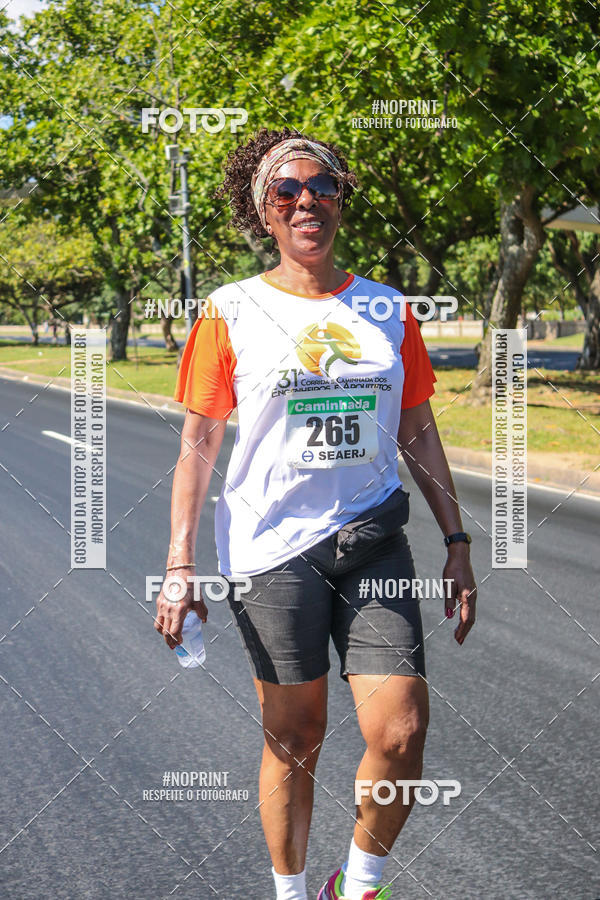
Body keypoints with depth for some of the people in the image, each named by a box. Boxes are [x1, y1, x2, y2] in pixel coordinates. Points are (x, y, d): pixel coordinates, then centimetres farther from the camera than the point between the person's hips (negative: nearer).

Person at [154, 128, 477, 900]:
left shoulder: (387, 310, 7)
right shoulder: (232, 312, -1)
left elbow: (418, 433, 13)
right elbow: (198, 442, 0)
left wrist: (456, 543, 10)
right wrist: (180, 566, -6)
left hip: (373, 544, 2)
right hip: (271, 547, -2)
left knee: (400, 735, -6)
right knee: (294, 743, 6)